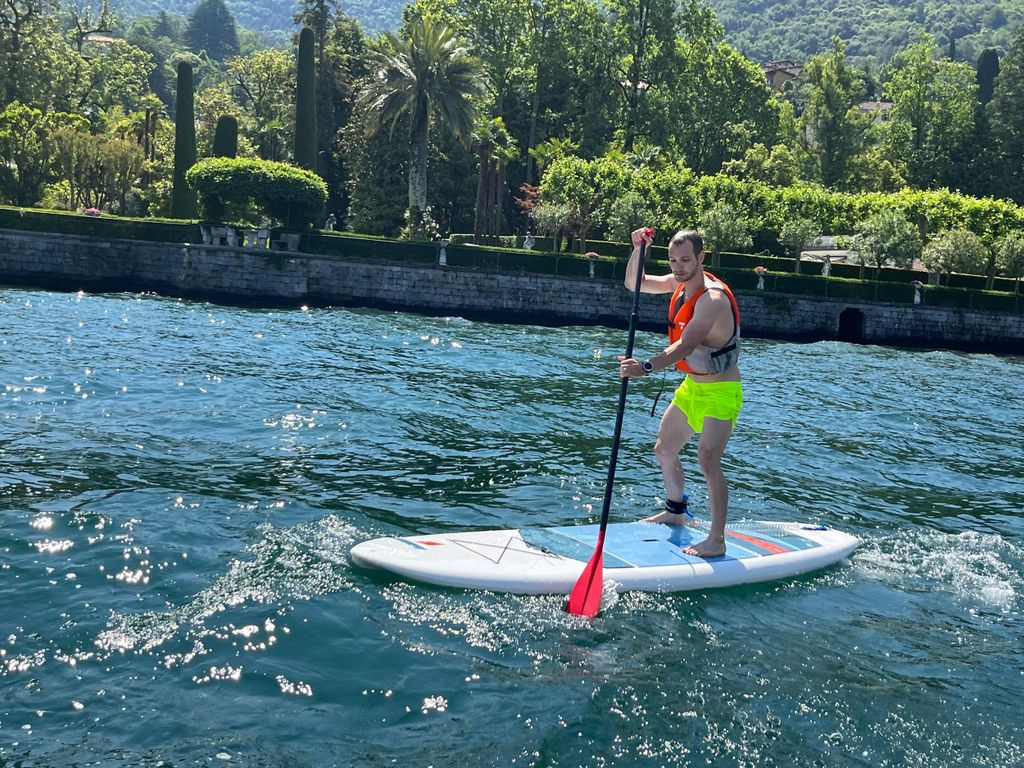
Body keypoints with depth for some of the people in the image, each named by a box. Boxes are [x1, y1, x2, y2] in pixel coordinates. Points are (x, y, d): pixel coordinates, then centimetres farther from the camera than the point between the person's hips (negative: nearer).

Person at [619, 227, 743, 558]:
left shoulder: (712, 298, -27)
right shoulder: (680, 282, 1)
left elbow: (685, 345, -39)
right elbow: (634, 283, 10)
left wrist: (646, 367, -51)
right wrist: (637, 249, -8)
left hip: (720, 392, -9)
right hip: (691, 386, 9)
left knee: (708, 460, -21)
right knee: (664, 450, 18)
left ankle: (716, 540, -15)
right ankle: (675, 512, 39)